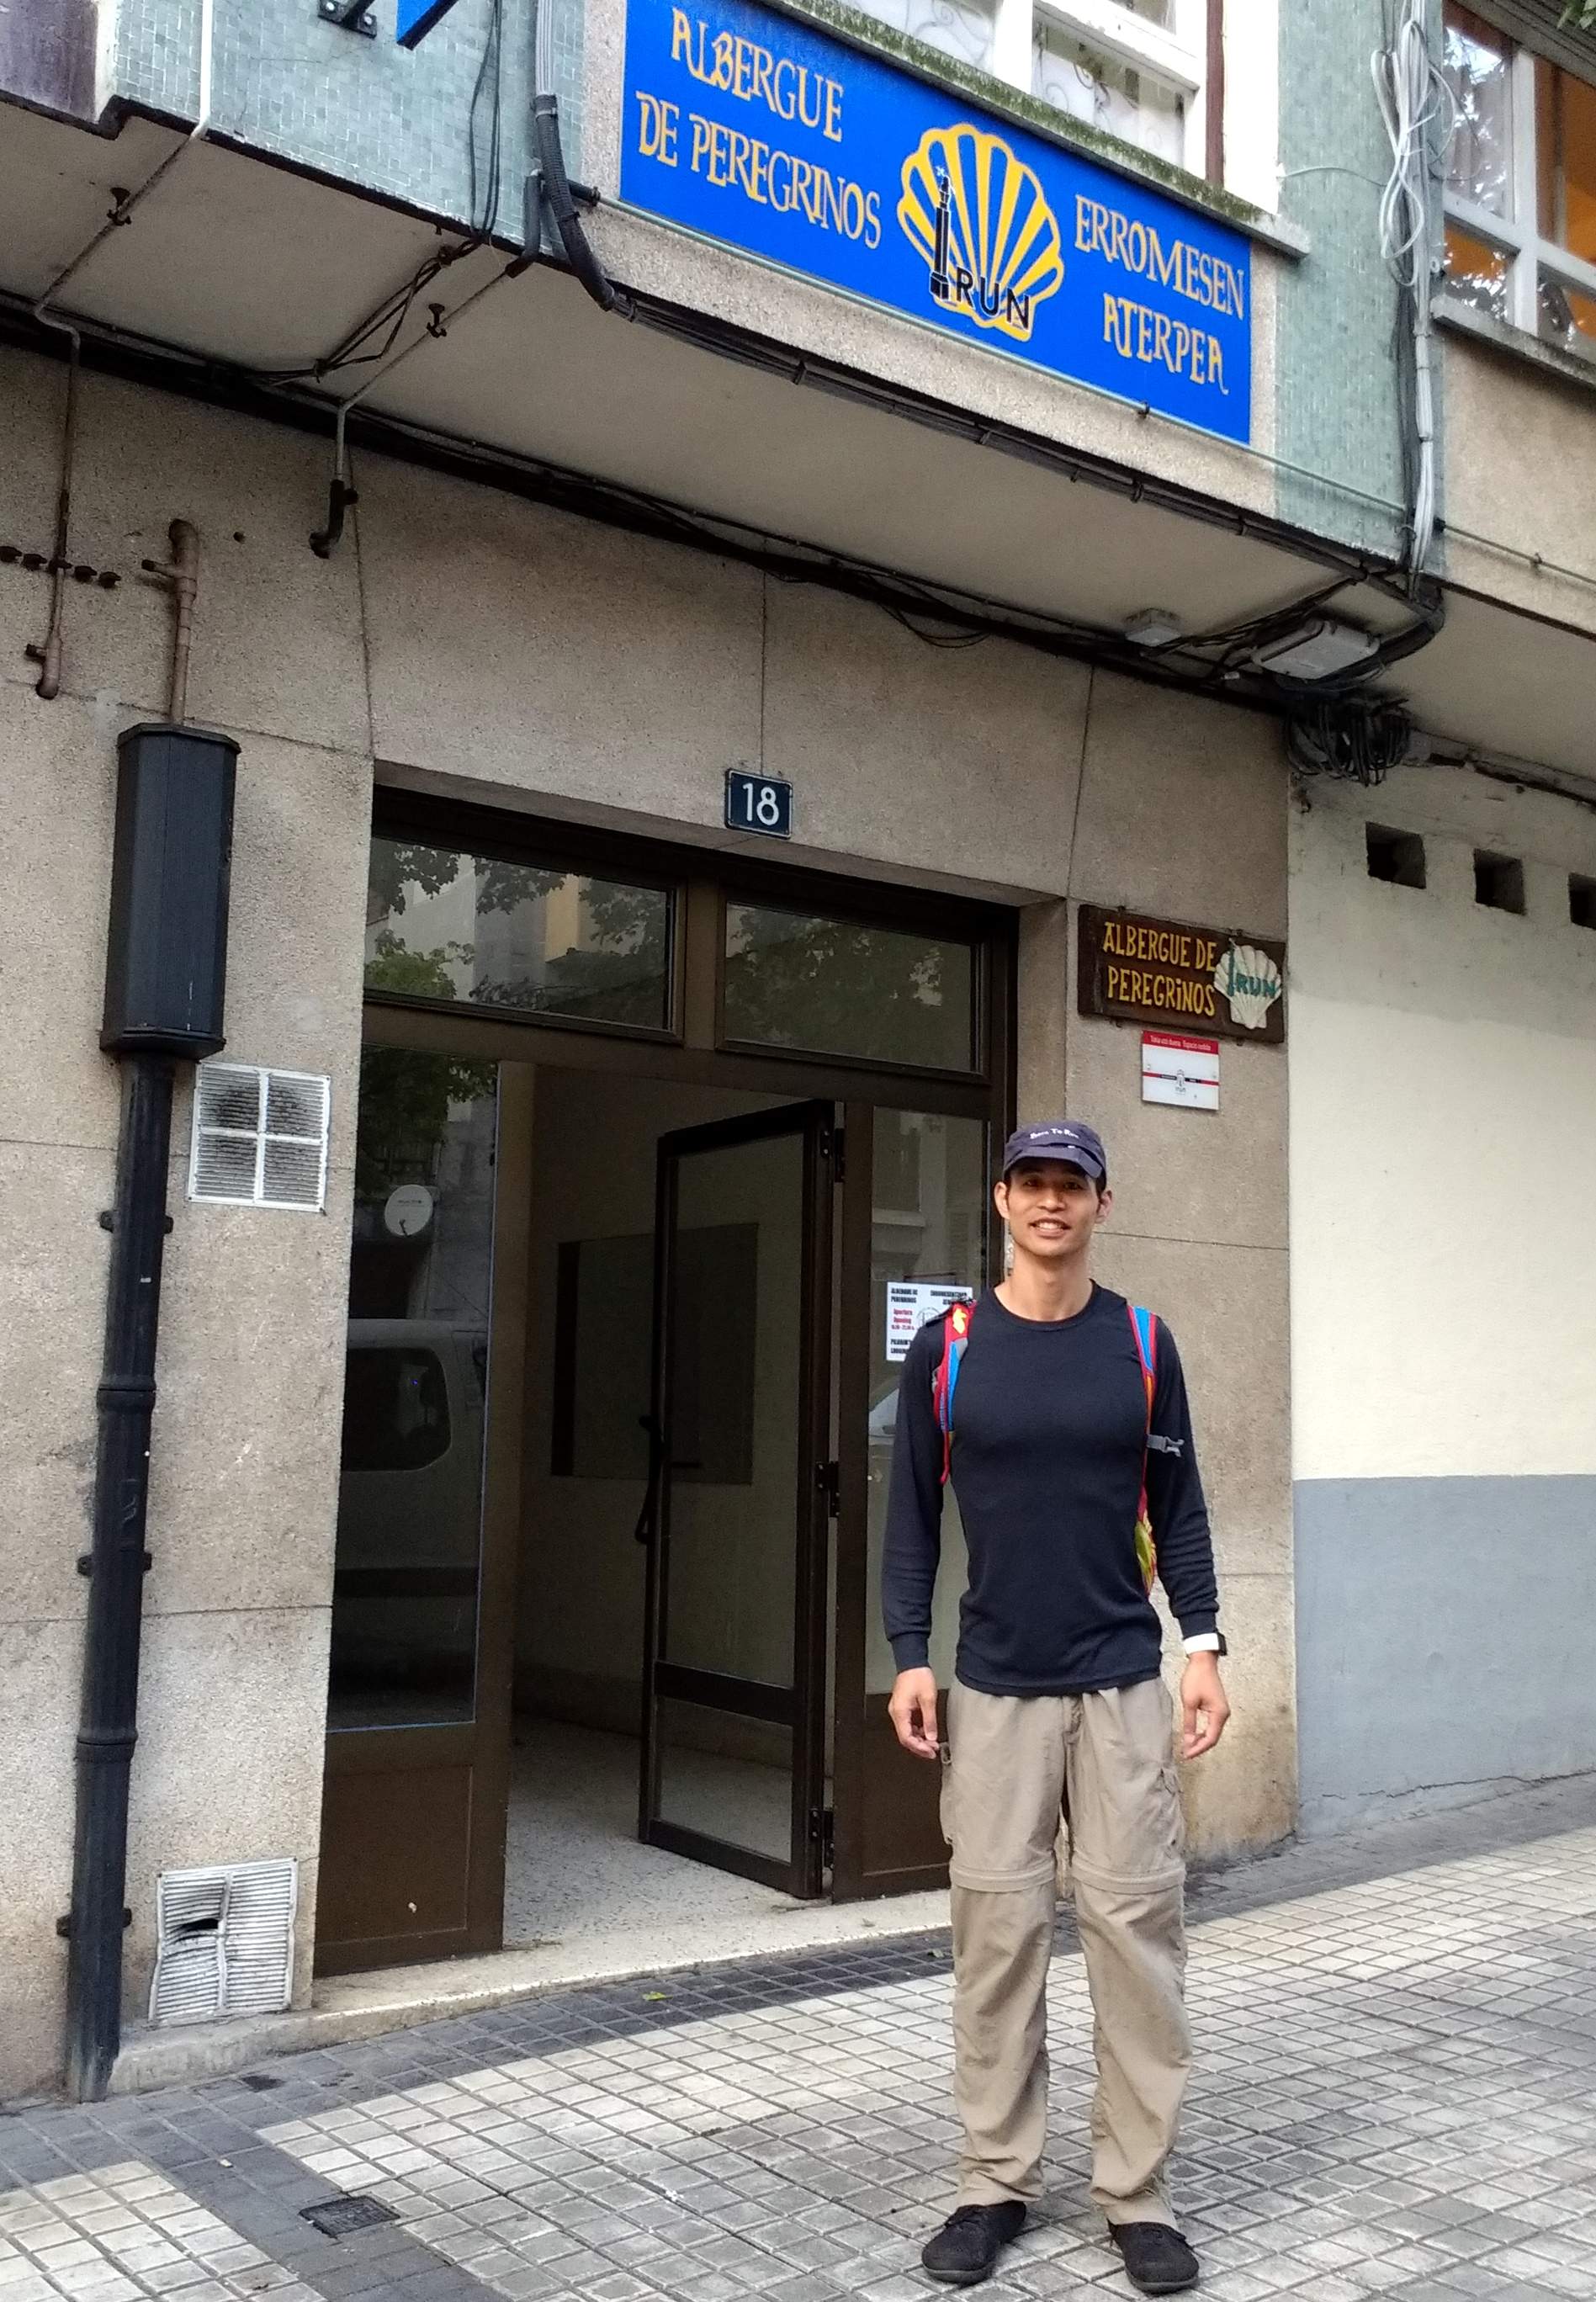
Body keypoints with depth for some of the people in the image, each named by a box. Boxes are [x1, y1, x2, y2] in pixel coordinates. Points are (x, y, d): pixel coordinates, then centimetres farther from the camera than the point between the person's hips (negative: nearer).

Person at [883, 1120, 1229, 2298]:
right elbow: (913, 1514, 5)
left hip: (1124, 1683, 0)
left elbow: (1178, 1511, 8)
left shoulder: (1142, 1343, 4)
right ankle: (998, 2183, 18)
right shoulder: (949, 1345, 2)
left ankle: (1138, 2191, 14)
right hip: (995, 1690, 0)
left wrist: (1205, 1645, 0)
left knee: (1137, 1925, 1)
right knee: (998, 1931, 3)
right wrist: (910, 1654, -2)